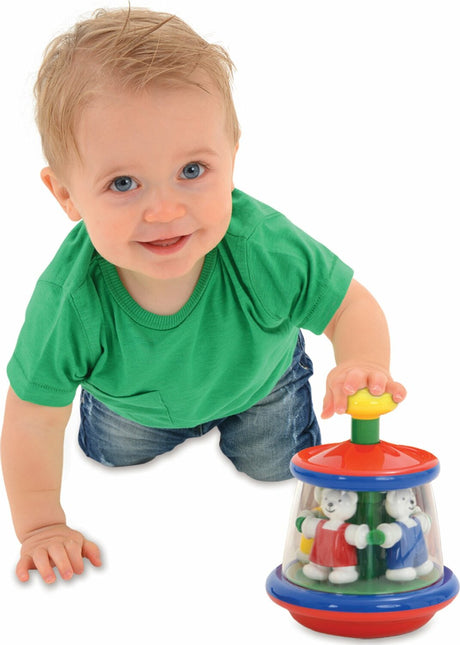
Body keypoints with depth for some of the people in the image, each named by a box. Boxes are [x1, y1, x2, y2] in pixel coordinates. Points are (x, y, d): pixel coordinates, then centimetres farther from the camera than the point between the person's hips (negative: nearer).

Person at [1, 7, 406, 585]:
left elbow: (350, 306, -28)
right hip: (133, 402, 1)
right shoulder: (70, 302, -45)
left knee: (277, 474, 23)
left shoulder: (265, 249, -46)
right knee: (110, 459, 29)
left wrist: (363, 366, -50)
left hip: (258, 385, 0)